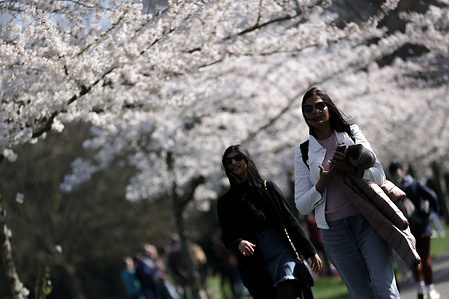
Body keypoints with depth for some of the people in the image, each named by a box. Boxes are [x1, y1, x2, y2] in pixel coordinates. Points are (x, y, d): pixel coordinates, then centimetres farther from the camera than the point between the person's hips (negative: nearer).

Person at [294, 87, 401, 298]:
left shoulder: (352, 133, 10)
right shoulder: (303, 152, 9)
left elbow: (379, 175, 3)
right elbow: (302, 206, 5)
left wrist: (351, 169, -17)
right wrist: (323, 182, -13)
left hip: (368, 223, -1)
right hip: (334, 232, 1)